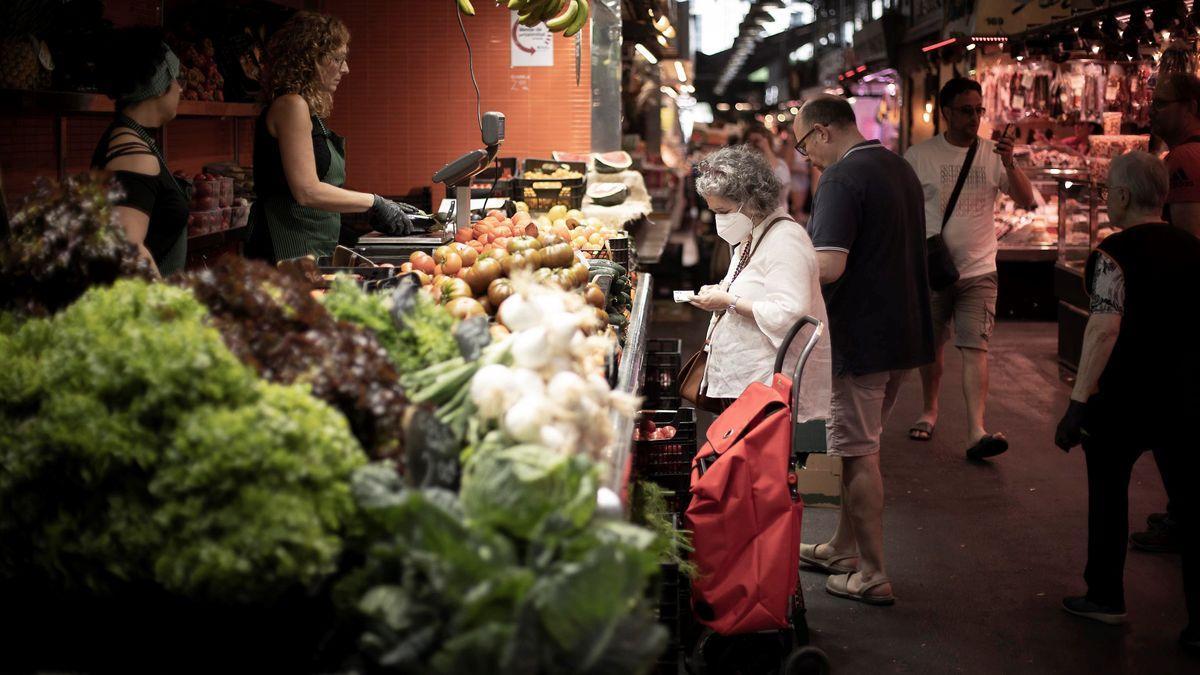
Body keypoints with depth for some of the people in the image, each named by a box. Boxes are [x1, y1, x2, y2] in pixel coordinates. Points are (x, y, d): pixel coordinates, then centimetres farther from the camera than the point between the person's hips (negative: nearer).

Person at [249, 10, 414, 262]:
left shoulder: (309, 110, 19)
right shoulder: (292, 105, -10)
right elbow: (307, 191, -18)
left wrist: (377, 208, 10)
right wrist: (375, 203, -11)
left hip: (313, 255, 10)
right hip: (288, 255, -9)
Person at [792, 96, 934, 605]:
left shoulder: (842, 178, -17)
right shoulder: (900, 168, 12)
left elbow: (829, 266, -27)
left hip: (860, 338, -9)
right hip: (905, 332, 9)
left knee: (859, 453, 1)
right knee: (860, 446, 19)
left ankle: (871, 574, 7)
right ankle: (844, 549, 31)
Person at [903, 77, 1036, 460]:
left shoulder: (992, 154, 2)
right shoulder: (920, 156, -2)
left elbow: (1026, 202, -3)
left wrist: (1009, 165, -19)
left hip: (978, 270, 0)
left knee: (975, 349, -9)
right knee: (931, 346, 13)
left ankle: (977, 432, -15)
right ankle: (930, 411, 33)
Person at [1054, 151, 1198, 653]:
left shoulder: (1114, 253, -13)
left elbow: (1105, 329, -23)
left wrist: (1078, 402, -22)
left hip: (1127, 395, -5)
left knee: (1107, 488, 14)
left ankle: (1105, 597, 23)